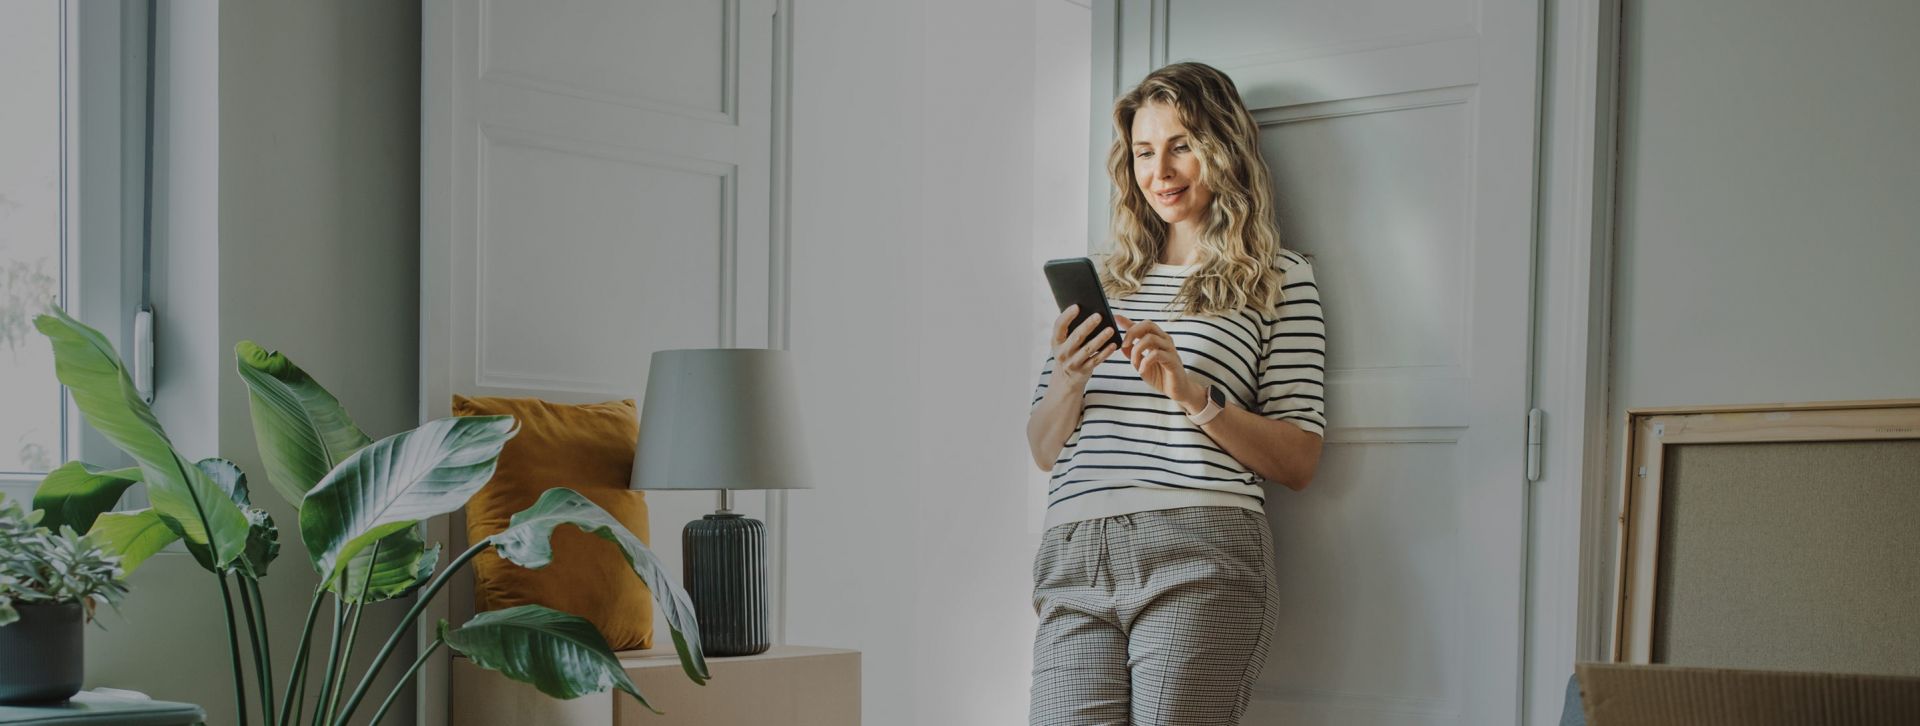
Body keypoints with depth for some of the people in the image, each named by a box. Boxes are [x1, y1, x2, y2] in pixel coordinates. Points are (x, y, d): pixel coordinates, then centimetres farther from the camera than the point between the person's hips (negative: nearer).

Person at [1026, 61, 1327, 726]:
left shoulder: (1278, 278, 10)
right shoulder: (1102, 279, 21)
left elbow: (1298, 463, 3)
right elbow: (1044, 451, 20)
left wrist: (1194, 394, -11)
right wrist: (1068, 381, -1)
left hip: (1199, 559, -3)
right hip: (1075, 559, 3)